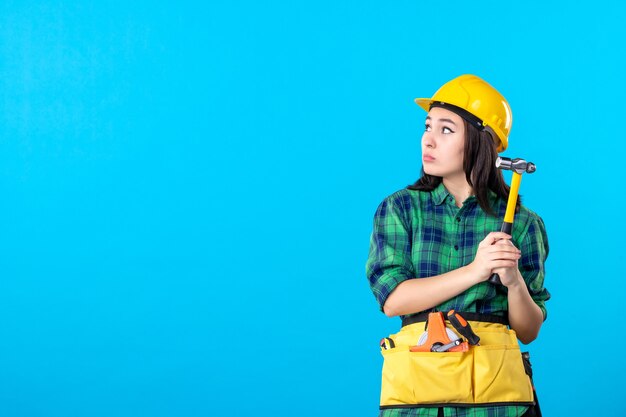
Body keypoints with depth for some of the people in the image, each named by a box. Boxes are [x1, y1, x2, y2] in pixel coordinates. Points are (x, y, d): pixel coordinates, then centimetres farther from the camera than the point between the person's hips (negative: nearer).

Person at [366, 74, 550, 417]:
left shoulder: (521, 223, 4)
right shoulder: (400, 208, 4)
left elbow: (529, 332, 5)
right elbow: (392, 298, -9)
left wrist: (514, 281, -15)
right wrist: (474, 272, -17)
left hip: (495, 385, 0)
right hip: (416, 383, 0)